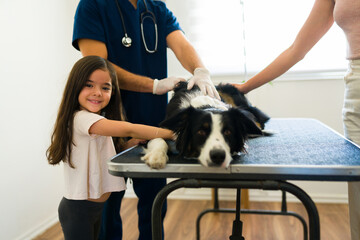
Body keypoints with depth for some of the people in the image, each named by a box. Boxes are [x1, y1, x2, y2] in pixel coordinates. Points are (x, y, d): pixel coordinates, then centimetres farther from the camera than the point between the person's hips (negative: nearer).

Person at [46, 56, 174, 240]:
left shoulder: (101, 120, 9)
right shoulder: (81, 118, -22)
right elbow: (127, 129, -34)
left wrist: (136, 142, -10)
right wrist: (172, 133, -30)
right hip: (78, 209, -9)